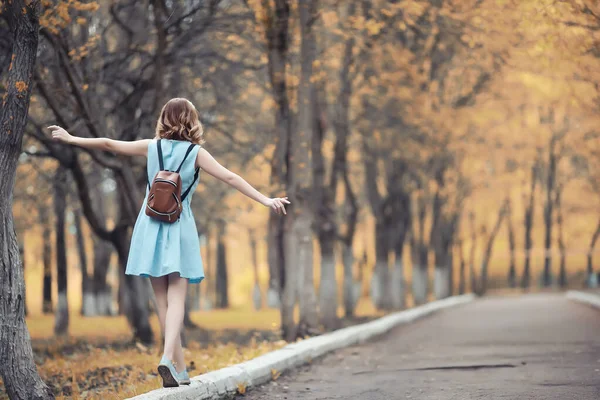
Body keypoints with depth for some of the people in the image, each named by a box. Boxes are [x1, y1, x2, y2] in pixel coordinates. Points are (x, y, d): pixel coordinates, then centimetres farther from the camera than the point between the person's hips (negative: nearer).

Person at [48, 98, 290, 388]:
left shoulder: (151, 147, 3)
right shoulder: (196, 153, -3)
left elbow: (108, 144, 7)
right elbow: (230, 178, -8)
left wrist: (70, 138, 19)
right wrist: (265, 200, -6)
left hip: (151, 225, 3)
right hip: (179, 228, -2)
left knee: (162, 299, 8)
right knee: (176, 298, -5)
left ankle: (179, 368, 12)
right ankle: (168, 358, -27)